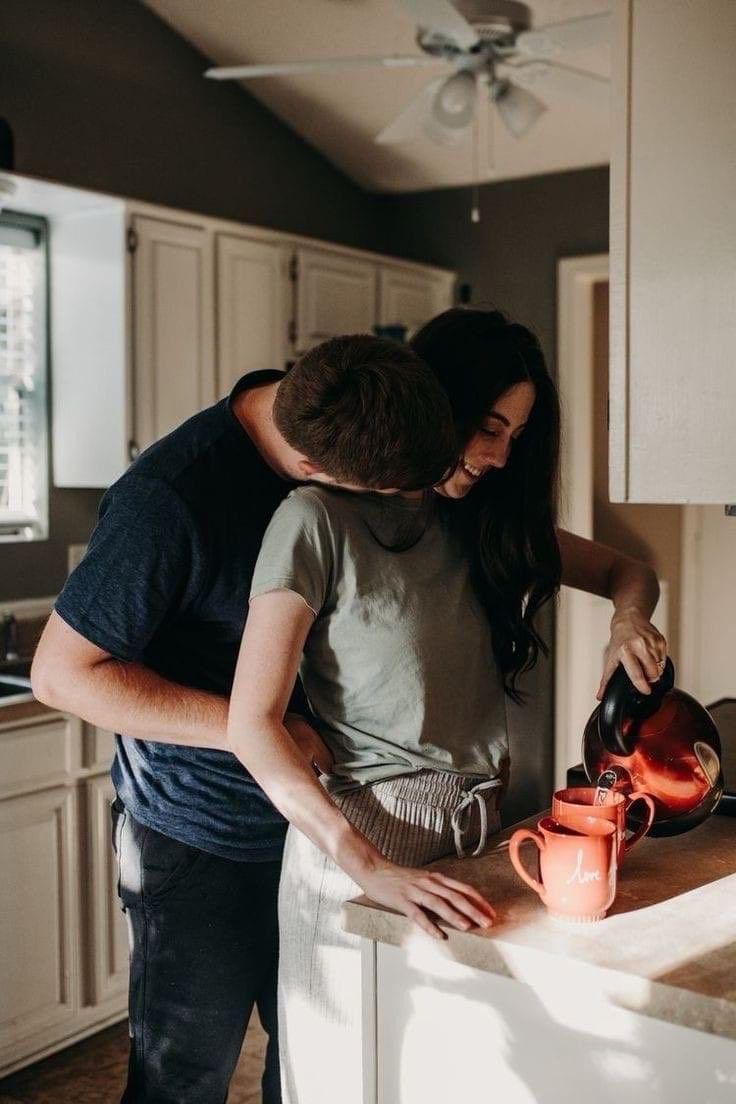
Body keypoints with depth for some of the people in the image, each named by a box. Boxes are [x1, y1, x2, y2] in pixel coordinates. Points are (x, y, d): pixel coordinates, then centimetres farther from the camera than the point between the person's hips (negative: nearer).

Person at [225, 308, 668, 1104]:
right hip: (360, 840, -6)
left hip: (475, 831, 6)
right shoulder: (321, 520, -12)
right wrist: (369, 867, -24)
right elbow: (251, 724, -17)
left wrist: (628, 618, -5)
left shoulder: (489, 520, 8)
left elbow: (626, 572, 19)